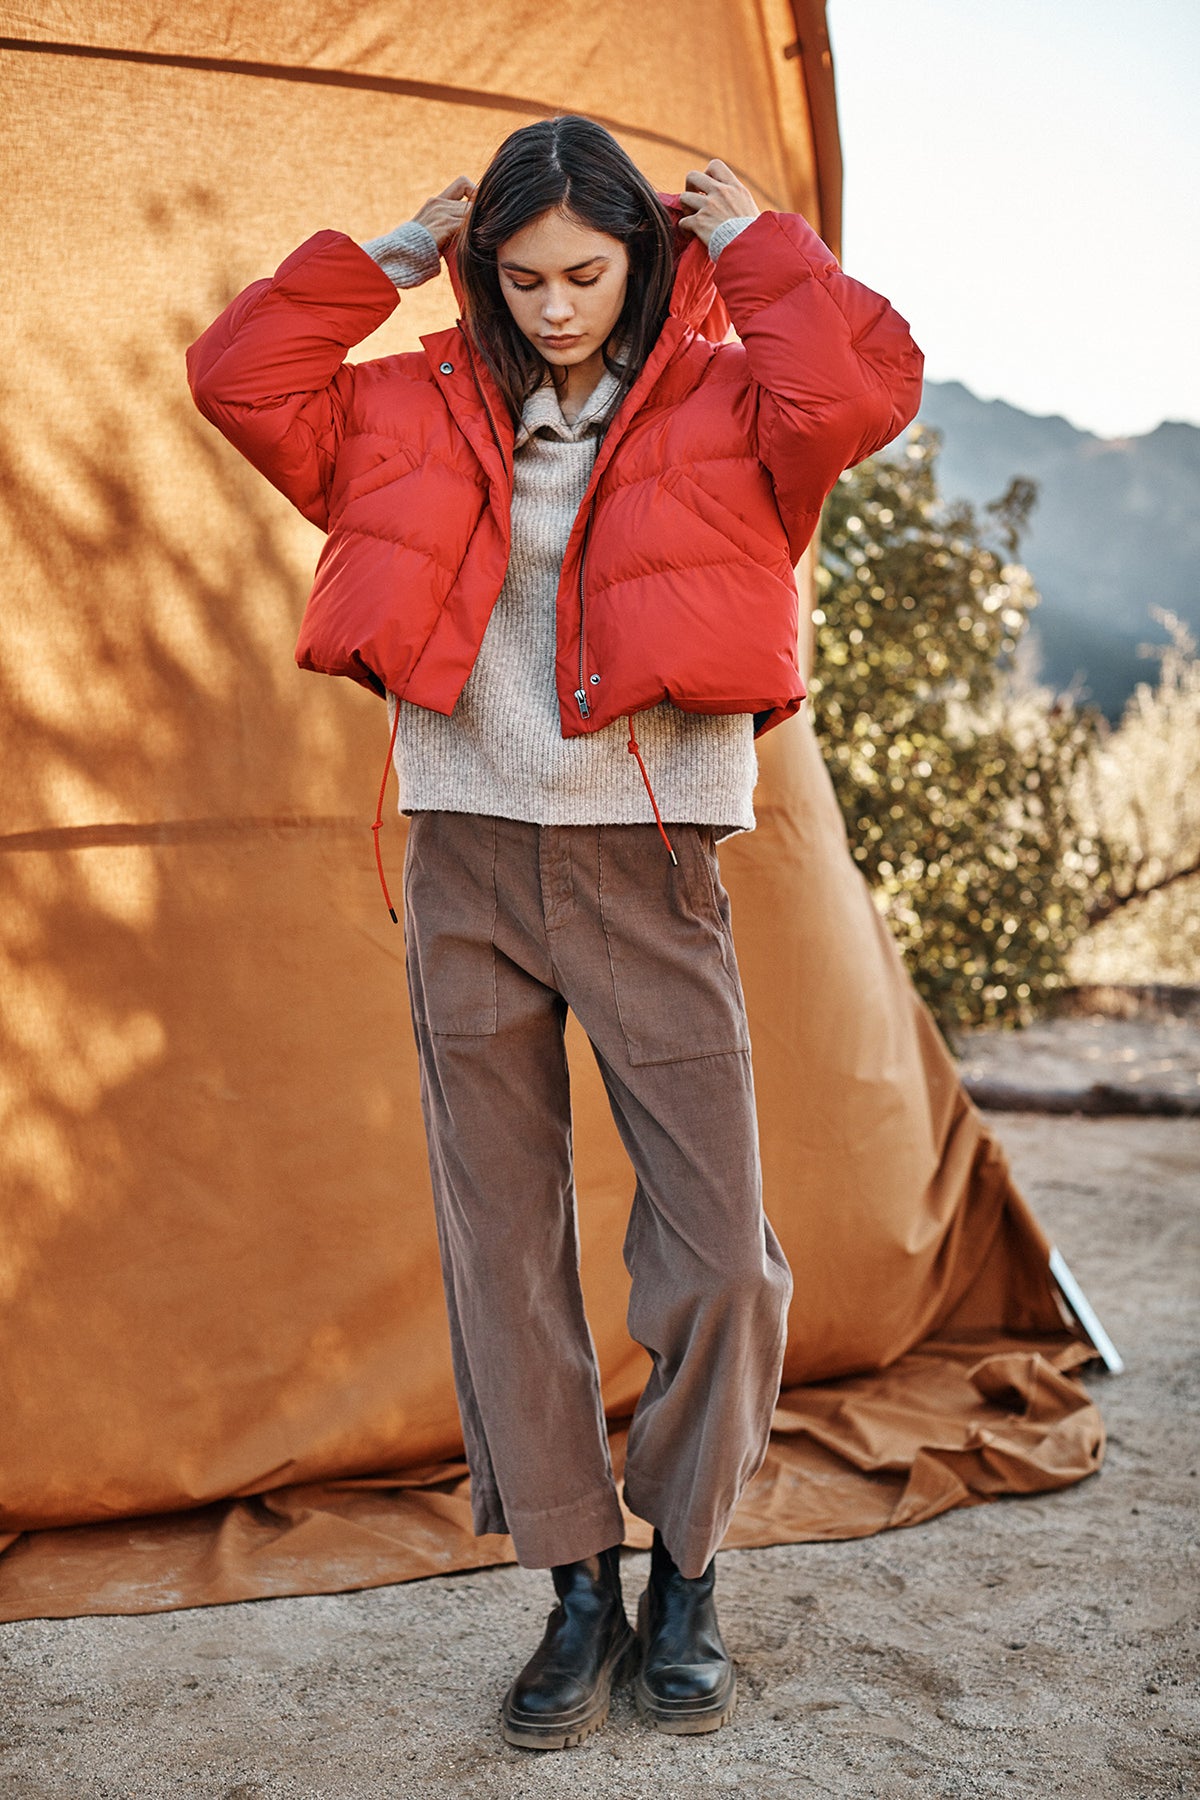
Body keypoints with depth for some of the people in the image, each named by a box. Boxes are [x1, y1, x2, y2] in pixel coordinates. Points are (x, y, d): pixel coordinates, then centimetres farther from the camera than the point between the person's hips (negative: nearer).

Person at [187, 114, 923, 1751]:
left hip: (649, 873, -2)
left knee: (719, 1255, -4)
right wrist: (390, 259, 6)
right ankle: (580, 1590, 22)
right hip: (467, 868, 3)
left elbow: (863, 387, -17)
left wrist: (753, 241, -2)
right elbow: (241, 378, 6)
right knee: (502, 1249, 6)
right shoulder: (423, 413, 10)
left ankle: (685, 1576, 20)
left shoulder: (722, 404, 2)